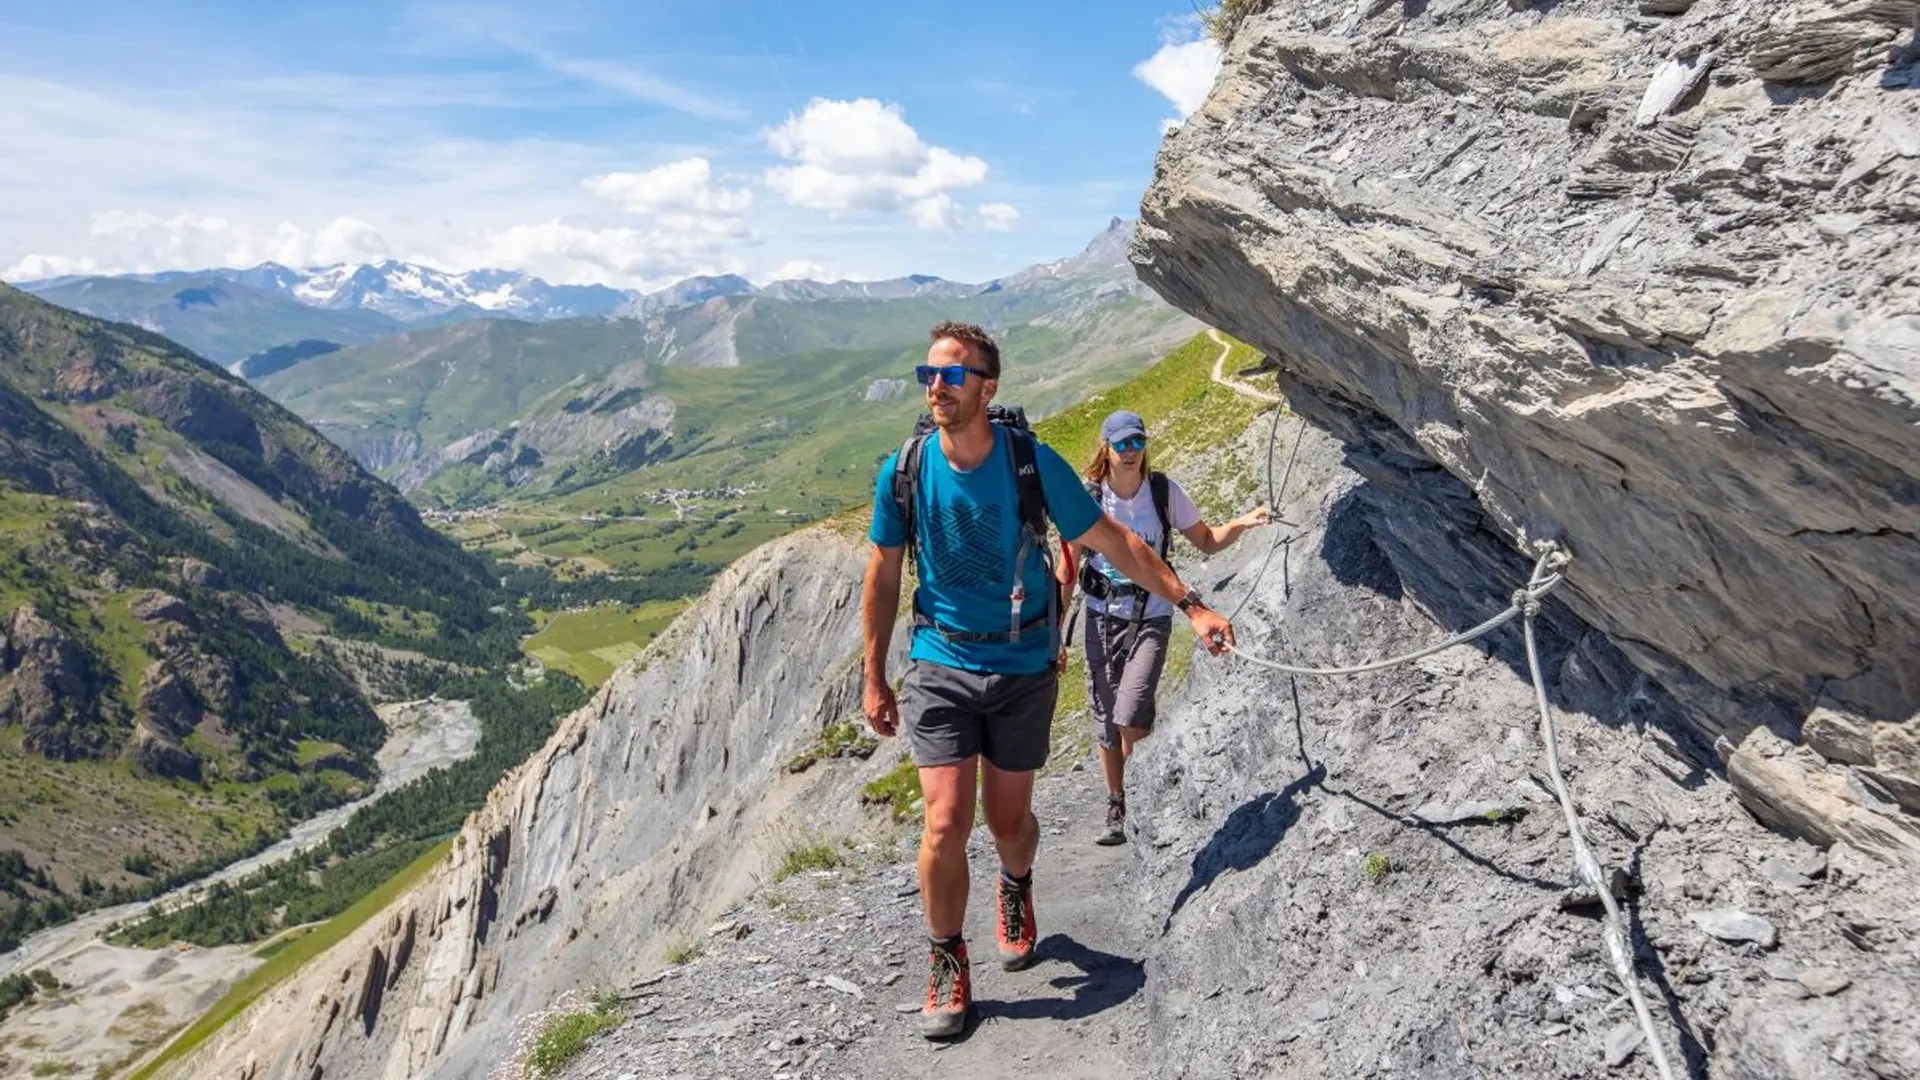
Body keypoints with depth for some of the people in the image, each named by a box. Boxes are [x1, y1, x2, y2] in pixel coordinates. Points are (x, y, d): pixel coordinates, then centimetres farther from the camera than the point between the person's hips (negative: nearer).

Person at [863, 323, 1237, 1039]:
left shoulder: (1033, 463, -12)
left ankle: (1016, 889, 48)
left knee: (1008, 819, 11)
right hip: (940, 666, 0)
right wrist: (874, 678, 5)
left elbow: (1112, 541, -4)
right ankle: (947, 965, 15)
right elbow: (882, 577, 3)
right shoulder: (903, 471, -8)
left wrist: (1190, 605, -6)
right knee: (946, 822, -9)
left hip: (1023, 668, 0)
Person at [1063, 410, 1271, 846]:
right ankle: (1116, 809, 27)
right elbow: (1067, 572, -2)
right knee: (1106, 724, 8)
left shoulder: (1165, 491, -5)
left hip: (1151, 618, -1)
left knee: (1130, 720, -16)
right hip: (1102, 618, 1)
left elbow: (1206, 541, 7)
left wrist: (1242, 524, -13)